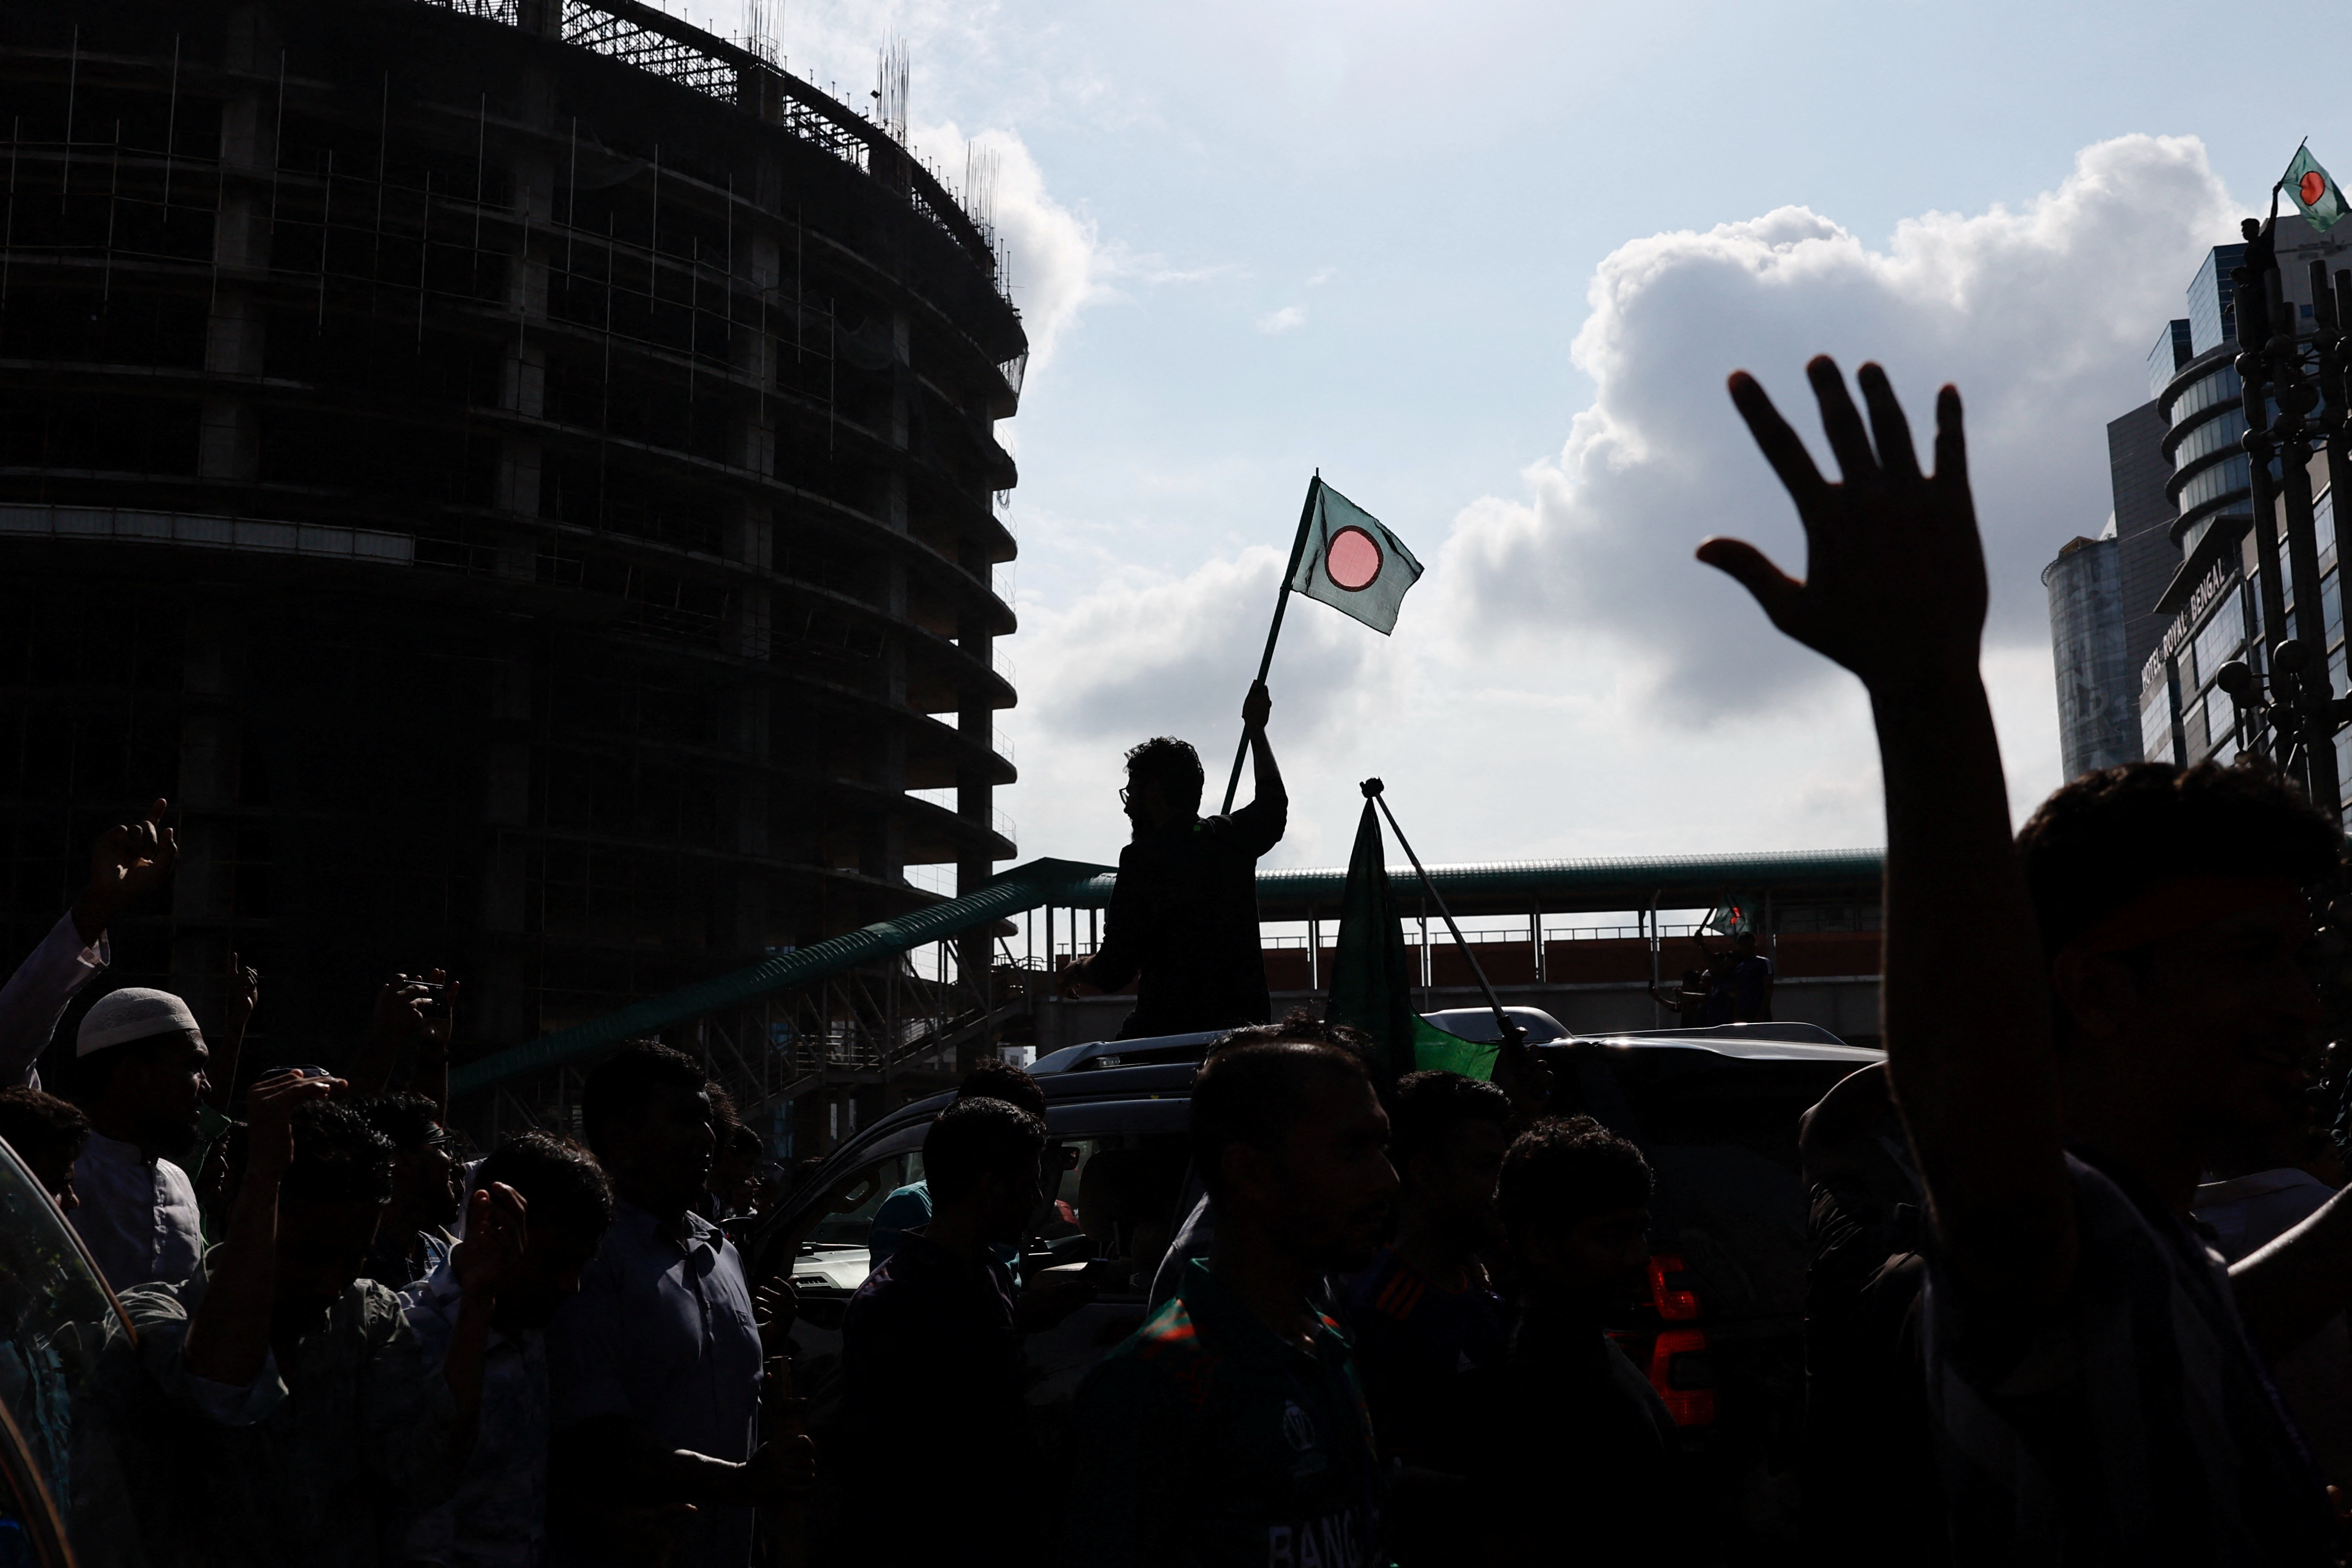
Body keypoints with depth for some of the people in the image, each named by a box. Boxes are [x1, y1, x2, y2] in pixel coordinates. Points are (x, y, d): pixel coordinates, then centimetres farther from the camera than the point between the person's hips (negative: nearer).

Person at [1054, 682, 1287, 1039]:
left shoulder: (1143, 857, -8)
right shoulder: (1232, 838, 8)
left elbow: (1112, 973, -11)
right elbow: (1273, 803, 35)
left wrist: (1078, 969, 13)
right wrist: (1256, 729, 49)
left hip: (1169, 1028, -6)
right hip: (1247, 1025, 6)